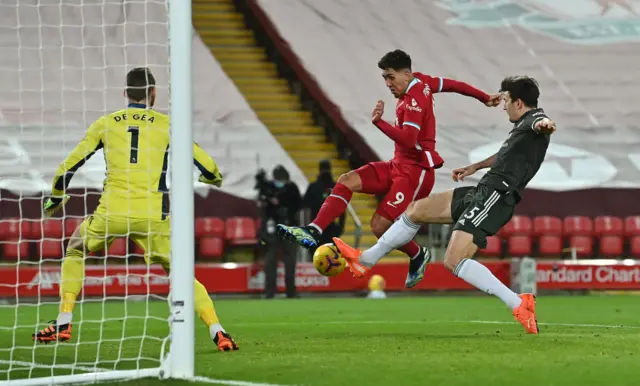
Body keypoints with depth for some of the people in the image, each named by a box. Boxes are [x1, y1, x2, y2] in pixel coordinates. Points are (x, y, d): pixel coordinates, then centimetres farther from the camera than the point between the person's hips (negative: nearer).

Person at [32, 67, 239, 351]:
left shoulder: (105, 124, 11)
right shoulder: (166, 125, 8)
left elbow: (67, 167, 14)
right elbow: (208, 167, 7)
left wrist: (55, 199, 31)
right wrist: (214, 179, 32)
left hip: (111, 213, 1)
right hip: (152, 218, 0)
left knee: (75, 251, 26)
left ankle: (63, 324, 16)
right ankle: (217, 331, -7)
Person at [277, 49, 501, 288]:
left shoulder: (414, 101, -20)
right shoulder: (421, 82, 7)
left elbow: (408, 140, -32)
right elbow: (454, 84, 20)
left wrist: (379, 123, -42)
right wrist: (485, 98, 34)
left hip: (416, 172, -10)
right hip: (399, 165, 10)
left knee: (380, 226, -15)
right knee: (347, 181, -8)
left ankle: (418, 256, 13)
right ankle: (313, 232, -20)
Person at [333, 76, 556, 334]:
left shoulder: (534, 118, -12)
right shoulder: (523, 124, 19)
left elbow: (540, 123, -39)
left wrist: (543, 126, -63)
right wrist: (475, 167, 50)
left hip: (494, 197, -11)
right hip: (482, 191, 11)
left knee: (454, 261, -22)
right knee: (416, 211, 18)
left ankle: (519, 305, -21)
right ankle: (364, 261, 32)